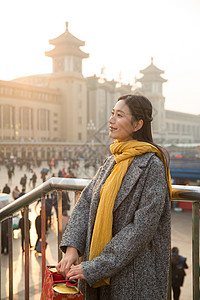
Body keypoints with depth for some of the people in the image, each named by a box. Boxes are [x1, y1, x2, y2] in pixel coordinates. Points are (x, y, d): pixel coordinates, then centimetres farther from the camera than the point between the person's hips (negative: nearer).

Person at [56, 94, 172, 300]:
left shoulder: (151, 166, -19)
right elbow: (86, 201, 2)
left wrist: (95, 267, -20)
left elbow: (143, 227, -22)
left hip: (135, 272, -7)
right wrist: (72, 247, -11)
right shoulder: (114, 160, 5)